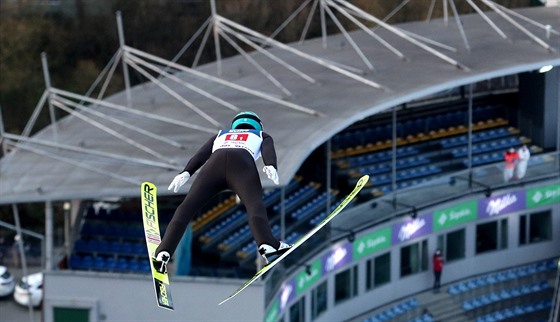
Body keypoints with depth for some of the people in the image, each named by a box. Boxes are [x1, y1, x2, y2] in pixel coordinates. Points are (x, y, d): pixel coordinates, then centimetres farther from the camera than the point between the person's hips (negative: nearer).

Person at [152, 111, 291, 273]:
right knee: (255, 204, -20)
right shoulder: (262, 136, 38)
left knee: (188, 206, -4)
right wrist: (271, 166, -6)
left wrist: (186, 172, 11)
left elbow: (201, 154, 24)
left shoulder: (221, 135, 44)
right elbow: (268, 150, 13)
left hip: (215, 162, 2)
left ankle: (163, 253, -19)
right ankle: (267, 245, -47)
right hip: (243, 163, -2)